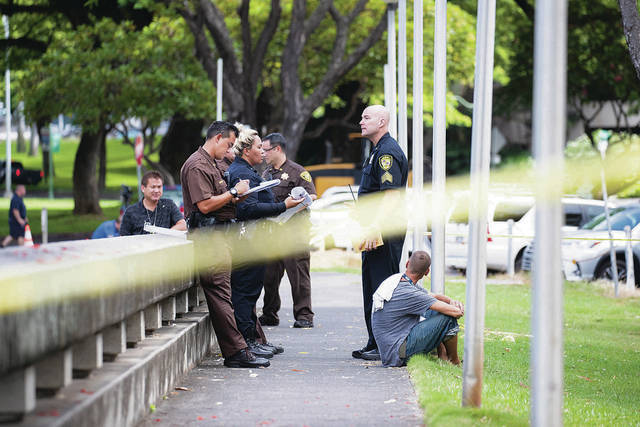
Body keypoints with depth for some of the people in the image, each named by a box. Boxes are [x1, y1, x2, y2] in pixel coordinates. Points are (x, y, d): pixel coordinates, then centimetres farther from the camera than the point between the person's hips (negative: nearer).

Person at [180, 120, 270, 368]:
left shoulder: (211, 164, 22)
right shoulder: (197, 166, -11)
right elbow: (205, 205, -19)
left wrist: (233, 199, 12)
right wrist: (234, 192, -11)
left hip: (218, 235, 11)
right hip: (207, 235, -11)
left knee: (221, 295, 9)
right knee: (220, 293, -12)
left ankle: (234, 354, 10)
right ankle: (237, 352, -15)